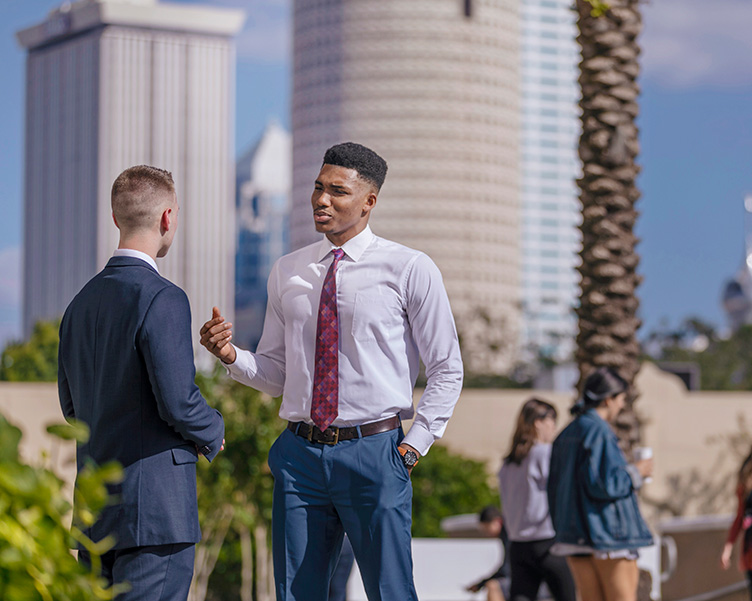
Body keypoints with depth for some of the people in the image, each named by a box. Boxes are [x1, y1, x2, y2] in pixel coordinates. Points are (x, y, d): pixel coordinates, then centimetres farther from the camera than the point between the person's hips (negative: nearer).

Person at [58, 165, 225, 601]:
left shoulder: (83, 301, 12)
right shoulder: (162, 299, -14)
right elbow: (178, 401, -19)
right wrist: (213, 434, 2)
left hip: (94, 508, 8)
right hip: (155, 503, -8)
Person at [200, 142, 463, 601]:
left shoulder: (410, 269, -2)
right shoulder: (287, 272, 11)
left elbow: (447, 370, 2)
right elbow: (277, 374, 14)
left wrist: (413, 446, -5)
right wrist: (232, 356, -5)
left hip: (374, 453, -4)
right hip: (300, 454, 4)